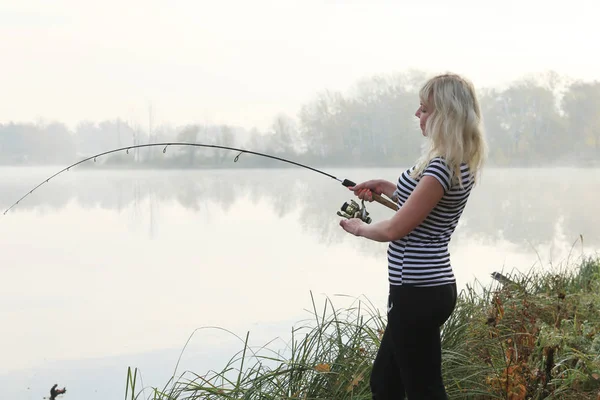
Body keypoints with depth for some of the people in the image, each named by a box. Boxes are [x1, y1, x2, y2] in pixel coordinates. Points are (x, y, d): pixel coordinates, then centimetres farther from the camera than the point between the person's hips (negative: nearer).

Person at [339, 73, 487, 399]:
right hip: (426, 287, 10)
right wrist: (384, 187, 20)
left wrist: (358, 228, 2)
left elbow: (394, 229, -17)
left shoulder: (442, 167, -20)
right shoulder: (458, 163, 10)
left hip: (418, 292, -10)